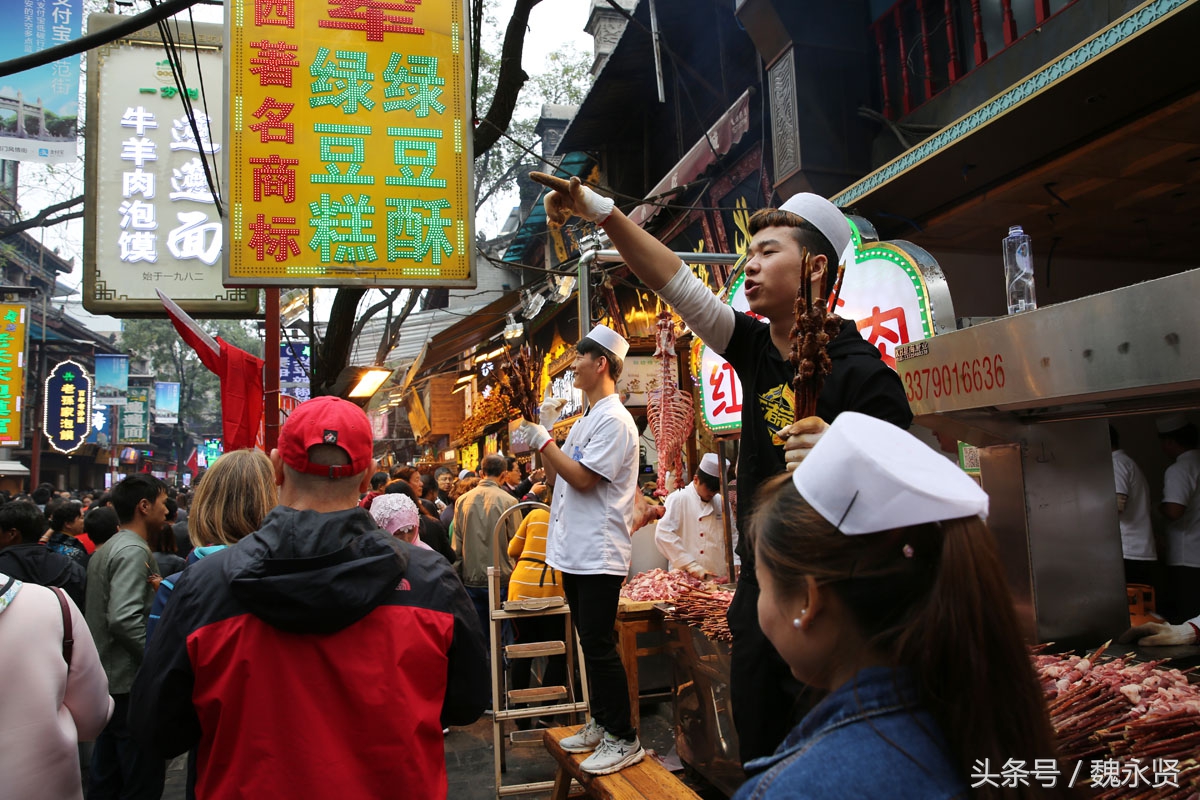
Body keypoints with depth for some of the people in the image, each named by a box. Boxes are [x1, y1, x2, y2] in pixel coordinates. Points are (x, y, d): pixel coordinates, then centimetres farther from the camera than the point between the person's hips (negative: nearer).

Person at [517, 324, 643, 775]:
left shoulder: (614, 420, -14)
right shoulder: (583, 421, 17)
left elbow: (582, 478, -22)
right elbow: (556, 476, 18)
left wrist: (543, 439, -15)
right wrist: (544, 432, 9)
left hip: (599, 555, -10)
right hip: (575, 551, 10)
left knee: (599, 645, -4)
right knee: (589, 643, 17)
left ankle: (624, 740, 8)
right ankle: (600, 723, 29)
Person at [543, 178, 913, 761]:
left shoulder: (862, 375, -17)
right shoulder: (756, 348, 2)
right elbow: (676, 284, -2)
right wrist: (601, 212, -9)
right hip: (758, 603, 6)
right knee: (759, 764, 19)